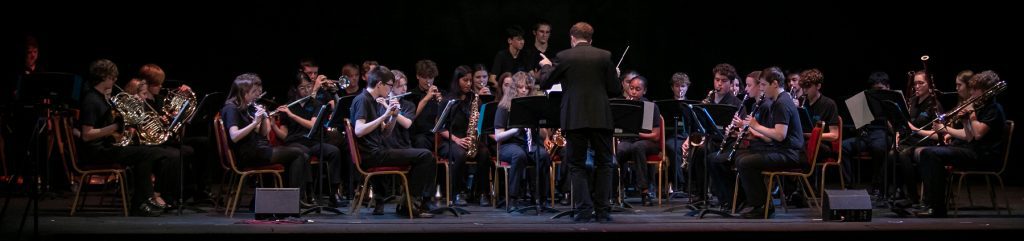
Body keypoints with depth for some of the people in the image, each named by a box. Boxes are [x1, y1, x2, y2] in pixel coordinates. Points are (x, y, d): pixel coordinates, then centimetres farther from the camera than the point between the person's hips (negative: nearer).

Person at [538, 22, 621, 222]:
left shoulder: (564, 57, -1)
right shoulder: (604, 56, 2)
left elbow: (545, 84, 8)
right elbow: (615, 90, 2)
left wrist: (546, 66, 27)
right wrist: (615, 78, 24)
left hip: (575, 119, -1)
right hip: (600, 118, 1)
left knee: (577, 165, 7)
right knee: (603, 164, 11)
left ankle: (584, 210, -1)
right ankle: (602, 210, 7)